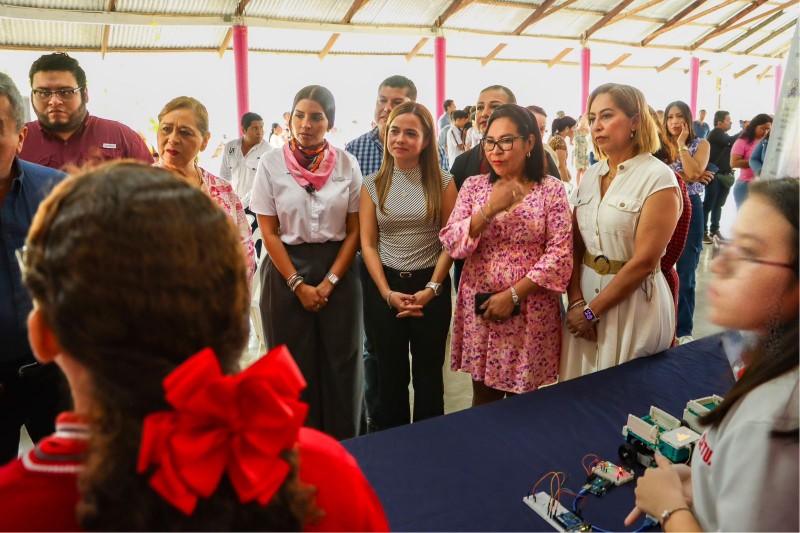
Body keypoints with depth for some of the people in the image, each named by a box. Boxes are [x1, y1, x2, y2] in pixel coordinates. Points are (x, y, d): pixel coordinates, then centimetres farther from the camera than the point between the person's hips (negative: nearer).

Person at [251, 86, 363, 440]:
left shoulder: (347, 164, 0)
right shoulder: (271, 164, -2)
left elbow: (354, 230, 0)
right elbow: (269, 232, -3)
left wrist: (329, 283, -8)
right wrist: (298, 285, -9)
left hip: (338, 271, 1)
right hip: (286, 270, 0)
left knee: (340, 363, 5)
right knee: (294, 365, 6)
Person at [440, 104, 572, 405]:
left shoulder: (551, 190, -4)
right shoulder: (474, 186, 4)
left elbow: (560, 255, -10)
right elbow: (451, 244, -4)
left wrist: (513, 295, -15)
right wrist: (489, 209, -17)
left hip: (531, 311, -2)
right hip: (478, 309, 3)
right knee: (484, 395, 15)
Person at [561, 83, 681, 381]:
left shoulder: (658, 178, -11)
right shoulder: (591, 176, 7)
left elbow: (644, 262, -17)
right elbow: (575, 245, 4)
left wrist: (592, 311, -14)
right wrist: (576, 301, -10)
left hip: (633, 301, -5)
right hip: (585, 301, 5)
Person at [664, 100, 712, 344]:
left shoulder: (701, 144, 1)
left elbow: (693, 172, -17)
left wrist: (681, 144, -10)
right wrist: (686, 178, -16)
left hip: (689, 210, -1)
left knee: (685, 275, 3)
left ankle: (683, 330, 15)